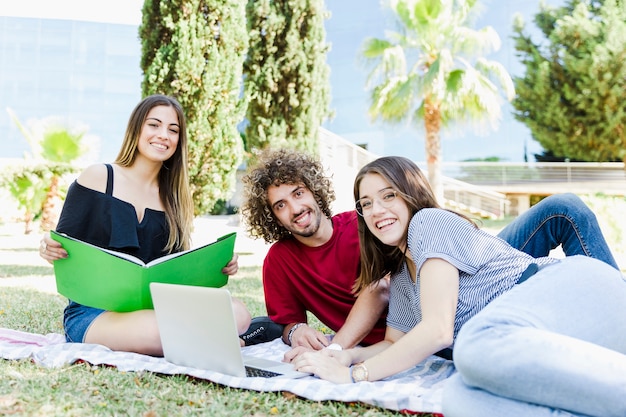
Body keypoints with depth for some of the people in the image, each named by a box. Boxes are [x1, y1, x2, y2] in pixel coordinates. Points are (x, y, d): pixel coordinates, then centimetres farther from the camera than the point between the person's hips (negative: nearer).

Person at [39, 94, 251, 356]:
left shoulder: (175, 199, 12)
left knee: (237, 313, -24)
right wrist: (51, 250, -24)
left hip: (152, 310, 3)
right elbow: (63, 244, 1)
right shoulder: (98, 177, 2)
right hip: (92, 313, -3)